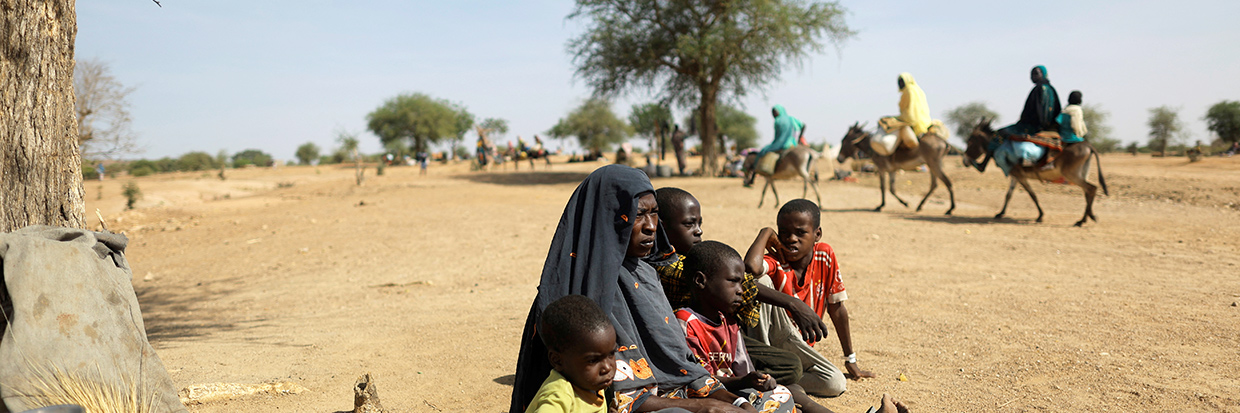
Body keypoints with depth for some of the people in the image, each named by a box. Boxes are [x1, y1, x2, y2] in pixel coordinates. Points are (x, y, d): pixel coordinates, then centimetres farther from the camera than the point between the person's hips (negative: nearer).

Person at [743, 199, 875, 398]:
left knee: (835, 384, -24)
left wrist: (851, 360, 10)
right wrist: (765, 233, -23)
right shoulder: (775, 262, -16)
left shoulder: (825, 256, -4)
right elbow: (751, 267, -43)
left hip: (799, 347, 4)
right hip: (765, 337, -4)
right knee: (761, 280, -28)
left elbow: (836, 309, 5)